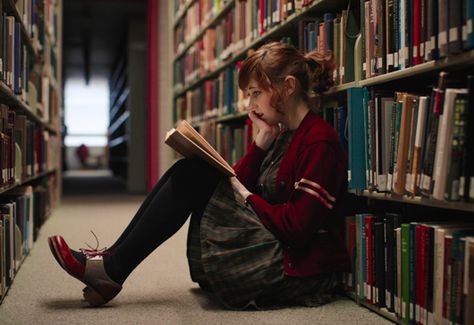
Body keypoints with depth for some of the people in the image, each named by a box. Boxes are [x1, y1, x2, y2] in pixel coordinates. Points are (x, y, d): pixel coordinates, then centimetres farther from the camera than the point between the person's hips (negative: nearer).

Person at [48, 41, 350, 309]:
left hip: (297, 273, -9)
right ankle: (112, 260, -3)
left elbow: (297, 228, -22)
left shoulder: (319, 142, -15)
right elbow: (239, 183, 8)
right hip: (271, 255, 9)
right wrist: (263, 139, -2)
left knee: (195, 177, -14)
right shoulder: (283, 135, 14)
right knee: (192, 171, 0)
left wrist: (246, 197, -9)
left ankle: (112, 270, -9)